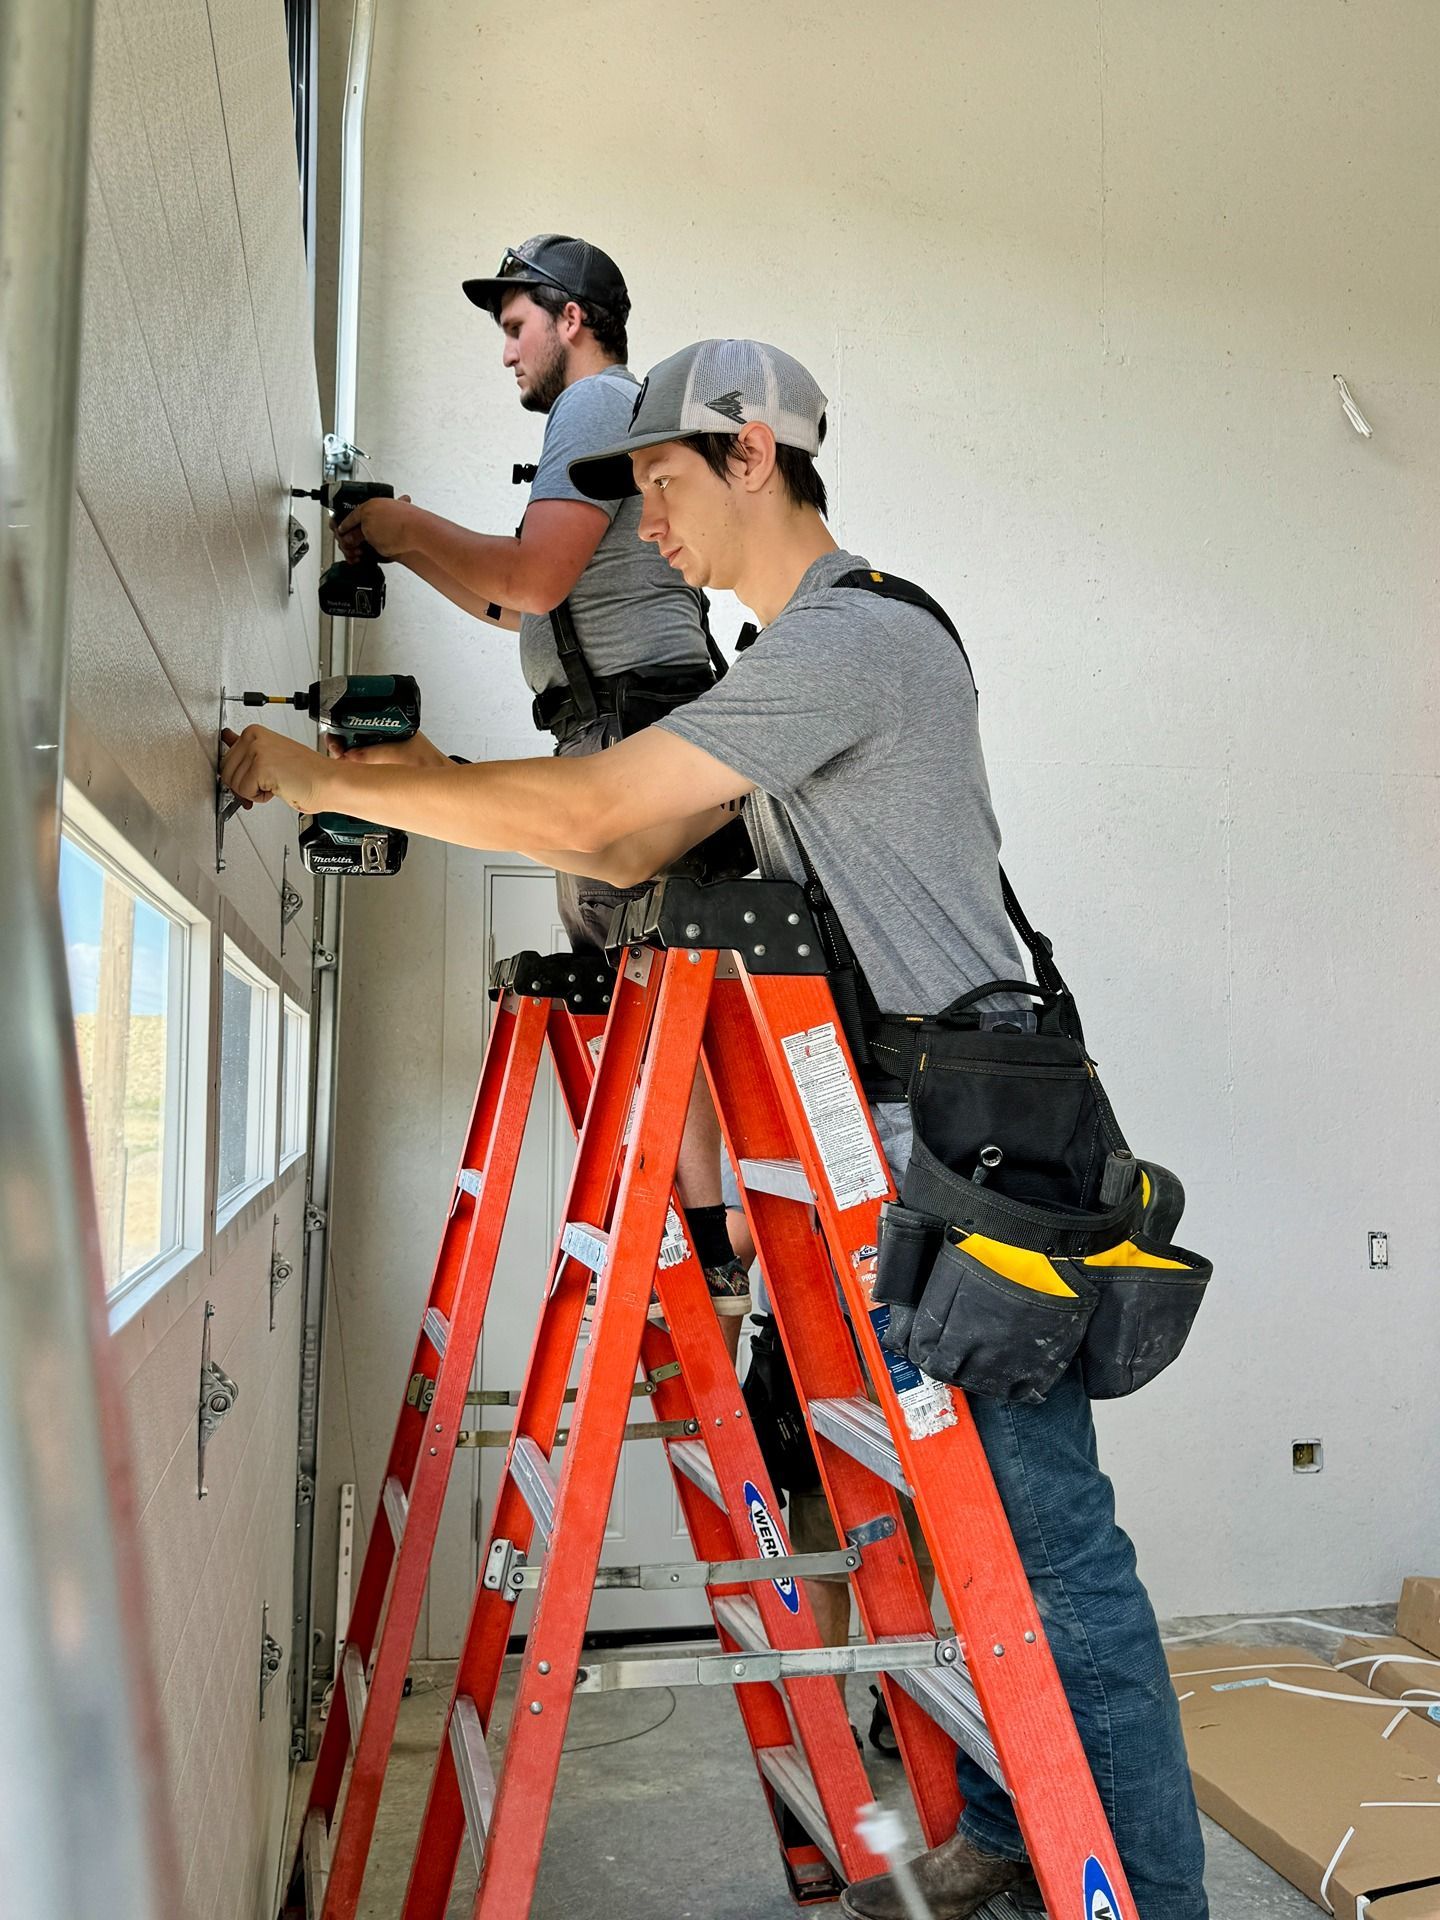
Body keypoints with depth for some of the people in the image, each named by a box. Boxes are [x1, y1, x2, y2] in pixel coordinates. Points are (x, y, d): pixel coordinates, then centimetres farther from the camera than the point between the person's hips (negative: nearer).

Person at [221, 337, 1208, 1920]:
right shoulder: (798, 663, 18)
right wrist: (430, 791, 9)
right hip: (889, 1158, 10)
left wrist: (328, 778, -12)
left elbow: (588, 807, -21)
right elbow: (632, 853, 17)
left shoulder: (858, 640, -16)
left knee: (1052, 1544, -2)